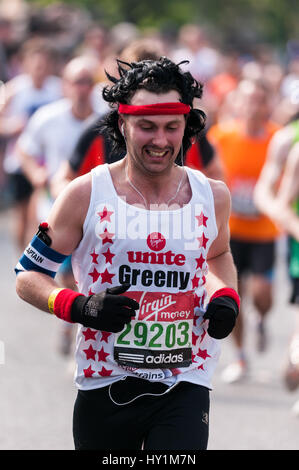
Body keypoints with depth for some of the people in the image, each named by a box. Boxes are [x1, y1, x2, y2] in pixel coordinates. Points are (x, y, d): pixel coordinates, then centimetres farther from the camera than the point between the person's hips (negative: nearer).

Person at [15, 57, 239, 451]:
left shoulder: (212, 196, 4)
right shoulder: (85, 195, -5)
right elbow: (28, 277, 0)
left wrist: (226, 296, 5)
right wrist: (78, 307, -18)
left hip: (184, 386, 1)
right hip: (104, 385, -1)